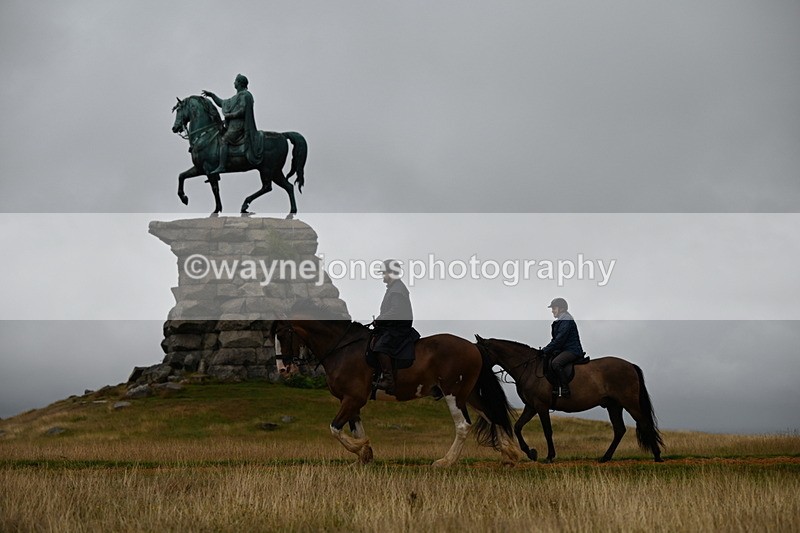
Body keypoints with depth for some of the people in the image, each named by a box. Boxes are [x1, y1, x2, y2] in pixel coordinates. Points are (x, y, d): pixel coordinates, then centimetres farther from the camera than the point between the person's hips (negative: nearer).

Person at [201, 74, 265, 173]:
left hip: (238, 125, -11)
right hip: (234, 125, 11)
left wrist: (229, 115, -13)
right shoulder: (237, 97, 24)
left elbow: (242, 111, -19)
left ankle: (221, 166, -33)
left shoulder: (245, 95, -7)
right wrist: (211, 95, 28)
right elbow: (222, 103, 32)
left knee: (223, 141, -23)